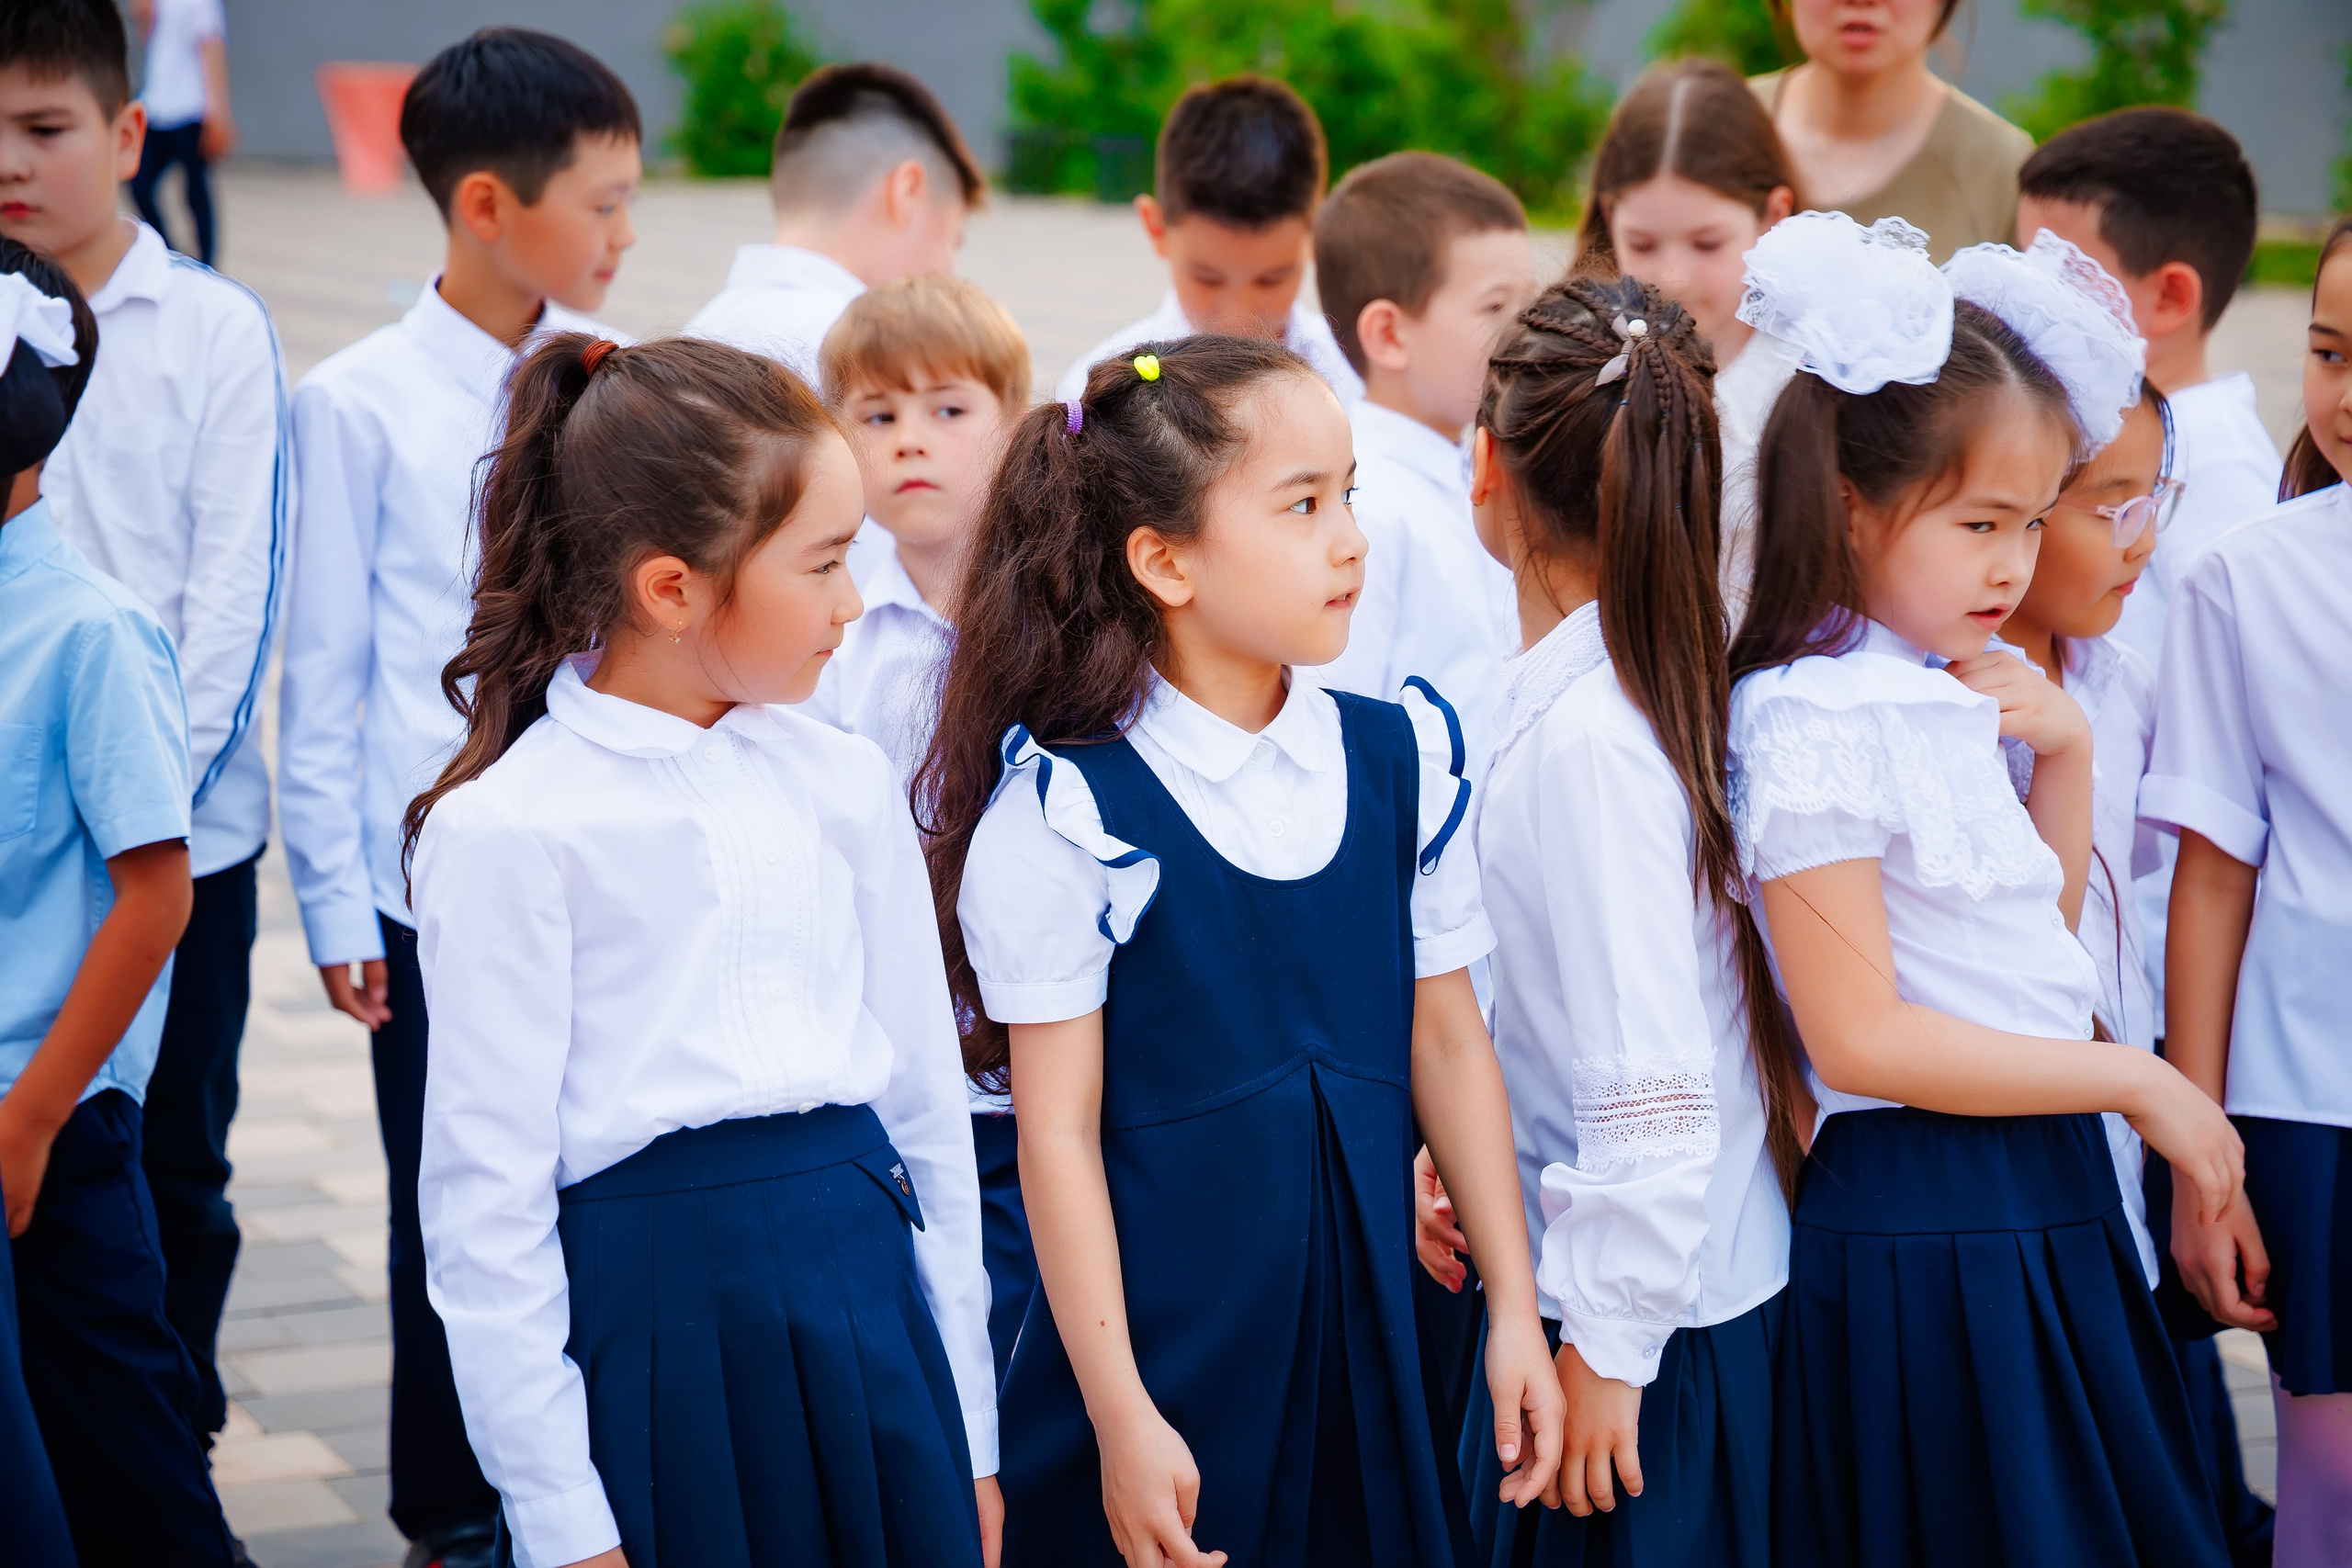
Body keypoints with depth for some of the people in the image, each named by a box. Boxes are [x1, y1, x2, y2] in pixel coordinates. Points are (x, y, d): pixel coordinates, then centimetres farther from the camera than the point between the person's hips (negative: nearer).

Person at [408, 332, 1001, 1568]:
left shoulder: (845, 784, 7)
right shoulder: (509, 833, -9)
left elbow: (928, 1100, 11)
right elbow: (486, 1197, -8)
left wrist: (968, 1430, 11)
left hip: (869, 1293, 5)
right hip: (653, 1324, -5)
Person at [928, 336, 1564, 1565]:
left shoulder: (1402, 759, 3)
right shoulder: (1064, 814, -12)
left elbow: (1448, 1041, 9)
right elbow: (1057, 1134, -11)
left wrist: (1516, 1309, 8)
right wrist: (1120, 1415, -12)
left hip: (1365, 1325, 5)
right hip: (1162, 1344, -4)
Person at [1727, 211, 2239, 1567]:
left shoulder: (1952, 694, 8)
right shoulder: (1817, 724, -17)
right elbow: (1860, 1038, -21)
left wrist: (2064, 754, 3)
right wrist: (2135, 1082, -17)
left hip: (2045, 1199, 9)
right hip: (1923, 1224, -9)